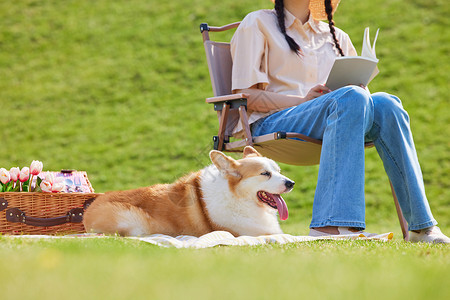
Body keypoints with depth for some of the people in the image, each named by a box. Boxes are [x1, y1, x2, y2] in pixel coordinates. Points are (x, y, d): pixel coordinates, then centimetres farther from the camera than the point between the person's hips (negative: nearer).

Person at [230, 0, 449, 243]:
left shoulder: (335, 36, 25)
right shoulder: (257, 24, 10)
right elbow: (245, 96, -1)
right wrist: (303, 100, -16)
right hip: (270, 125, -4)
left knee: (384, 103, -27)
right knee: (352, 97, -33)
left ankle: (421, 225, -35)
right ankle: (330, 225, -49)